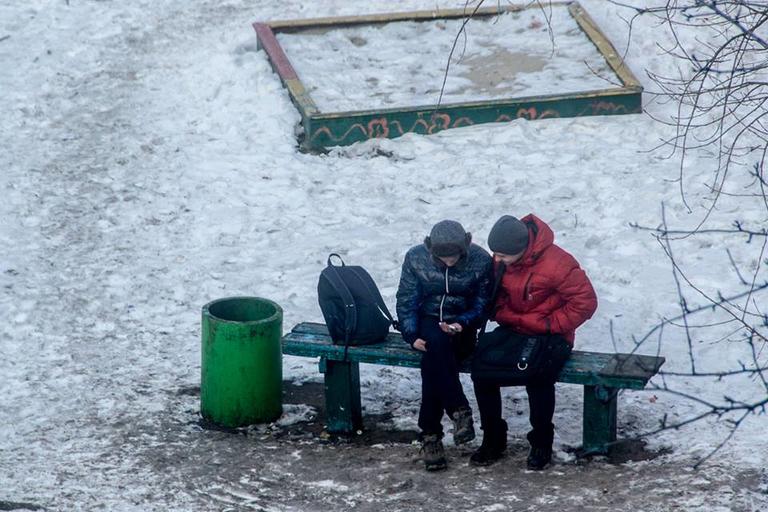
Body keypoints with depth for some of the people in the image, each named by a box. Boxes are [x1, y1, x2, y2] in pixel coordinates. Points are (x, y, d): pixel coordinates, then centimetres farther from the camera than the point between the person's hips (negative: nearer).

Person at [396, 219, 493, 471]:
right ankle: (459, 410, -34)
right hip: (428, 322, 1)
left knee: (433, 361, -34)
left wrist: (463, 323, -20)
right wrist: (411, 335, -13)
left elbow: (482, 304, -2)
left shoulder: (481, 261, -10)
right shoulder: (416, 258, -8)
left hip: (462, 327, -1)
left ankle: (430, 434, -29)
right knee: (437, 343, -38)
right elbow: (406, 300, 0)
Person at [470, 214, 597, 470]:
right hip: (512, 332, 5)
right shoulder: (500, 261, -4)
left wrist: (551, 325, -18)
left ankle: (541, 443, -8)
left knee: (538, 377, -32)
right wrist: (504, 316, -9)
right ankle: (493, 439, -3)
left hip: (549, 336, -5)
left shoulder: (556, 264, -23)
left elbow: (585, 301, -18)